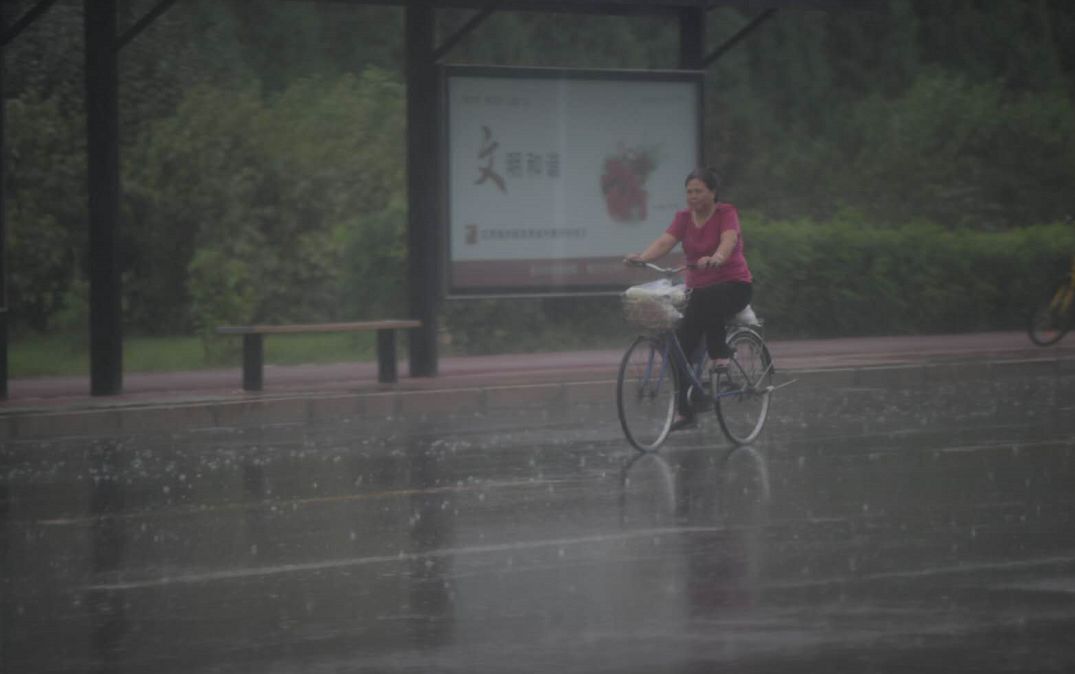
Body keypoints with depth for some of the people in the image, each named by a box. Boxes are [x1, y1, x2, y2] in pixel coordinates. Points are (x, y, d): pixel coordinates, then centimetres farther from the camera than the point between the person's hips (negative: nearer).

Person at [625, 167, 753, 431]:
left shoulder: (726, 214, -9)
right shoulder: (684, 217, 5)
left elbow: (728, 240, -29)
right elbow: (665, 242, -11)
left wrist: (716, 258, -52)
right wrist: (642, 257, -32)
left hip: (734, 284, -5)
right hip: (698, 288, 5)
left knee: (706, 299, -40)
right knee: (682, 345, -9)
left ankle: (720, 355, -24)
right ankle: (684, 411, -2)